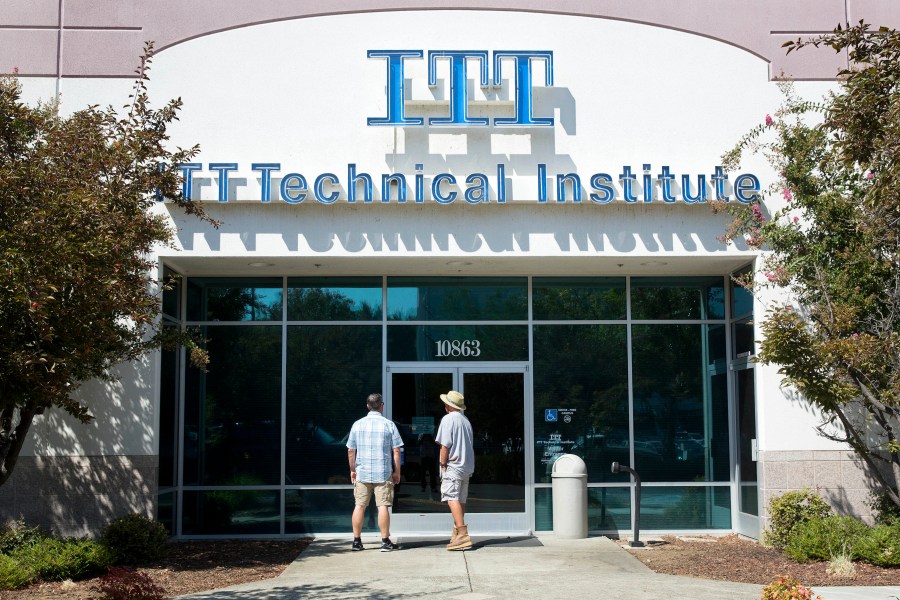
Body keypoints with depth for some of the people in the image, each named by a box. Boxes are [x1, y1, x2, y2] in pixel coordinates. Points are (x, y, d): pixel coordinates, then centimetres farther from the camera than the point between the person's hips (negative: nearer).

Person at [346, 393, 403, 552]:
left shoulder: (357, 424, 4)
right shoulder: (389, 425, -3)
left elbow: (350, 451, 6)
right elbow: (396, 451, -4)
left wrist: (353, 470, 17)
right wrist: (397, 472, 5)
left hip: (362, 473, 2)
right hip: (383, 473, -2)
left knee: (359, 506, 8)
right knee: (382, 506, -1)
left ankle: (356, 541, 11)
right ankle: (385, 541, 1)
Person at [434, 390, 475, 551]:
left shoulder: (448, 419, -8)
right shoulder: (466, 420, 17)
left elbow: (445, 445, -14)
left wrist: (443, 464, -6)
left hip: (453, 466, -9)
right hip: (467, 466, 9)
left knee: (452, 498, -14)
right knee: (461, 500, 14)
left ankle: (463, 534, -25)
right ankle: (457, 532, 23)